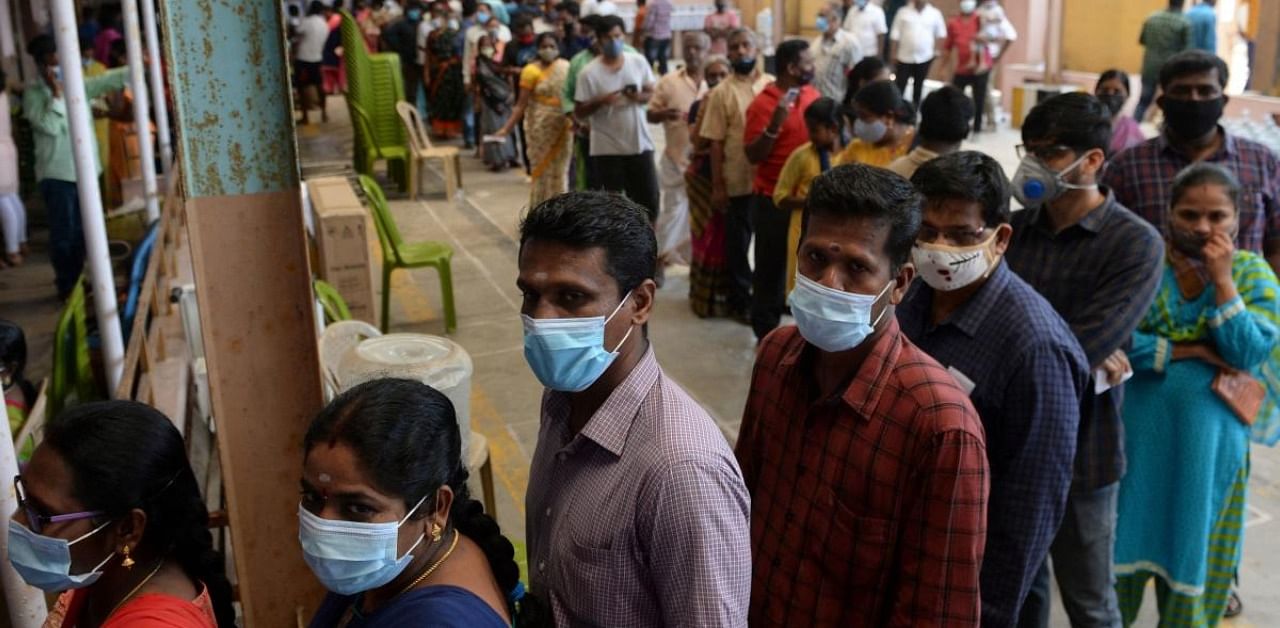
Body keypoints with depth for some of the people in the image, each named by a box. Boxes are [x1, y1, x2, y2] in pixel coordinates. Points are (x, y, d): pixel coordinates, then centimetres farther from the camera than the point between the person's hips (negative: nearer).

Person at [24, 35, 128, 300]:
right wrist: (56, 92, -18)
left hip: (84, 169, 6)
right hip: (57, 174, -6)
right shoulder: (33, 93, -7)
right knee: (63, 233, -2)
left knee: (81, 232, 14)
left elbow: (109, 80, 4)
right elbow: (50, 126, -19)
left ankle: (76, 282, 26)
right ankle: (65, 287, 8)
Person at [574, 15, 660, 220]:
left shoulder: (639, 62, 0)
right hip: (607, 148, -3)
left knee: (649, 199, 8)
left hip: (640, 143, 3)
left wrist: (639, 97, -12)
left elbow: (651, 93, 10)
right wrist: (600, 101, -23)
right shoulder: (589, 73, -10)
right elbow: (579, 112, -6)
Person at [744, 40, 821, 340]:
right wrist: (774, 125, -30)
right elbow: (753, 156, -16)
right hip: (774, 199, -6)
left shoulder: (812, 94, 4)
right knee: (771, 265, 5)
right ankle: (766, 331, 17)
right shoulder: (763, 104, -15)